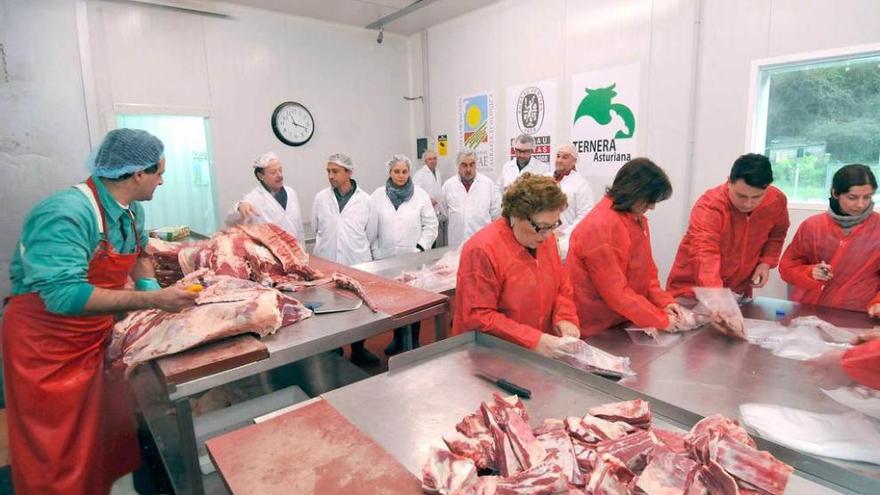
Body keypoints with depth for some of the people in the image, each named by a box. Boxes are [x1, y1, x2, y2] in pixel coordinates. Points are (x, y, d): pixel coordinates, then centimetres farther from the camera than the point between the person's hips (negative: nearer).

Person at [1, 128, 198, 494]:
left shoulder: (131, 210, -1)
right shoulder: (67, 213, -27)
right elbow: (64, 295, -34)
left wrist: (151, 286, -1)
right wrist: (152, 299, -35)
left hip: (97, 337, 7)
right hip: (45, 344, -7)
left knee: (110, 431, 16)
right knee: (58, 454, 5)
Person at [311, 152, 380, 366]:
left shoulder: (365, 200, -3)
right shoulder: (320, 198, 1)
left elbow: (371, 234, 6)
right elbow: (316, 228, 12)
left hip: (357, 264, 0)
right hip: (328, 264, 1)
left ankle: (358, 350, 28)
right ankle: (334, 351, 26)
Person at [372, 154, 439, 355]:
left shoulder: (420, 195, -1)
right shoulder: (378, 195, 2)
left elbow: (430, 225, -1)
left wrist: (420, 248, -9)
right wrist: (376, 253, -3)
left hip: (413, 258, -1)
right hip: (387, 258, 2)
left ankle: (414, 339, 22)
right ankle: (397, 338, 28)